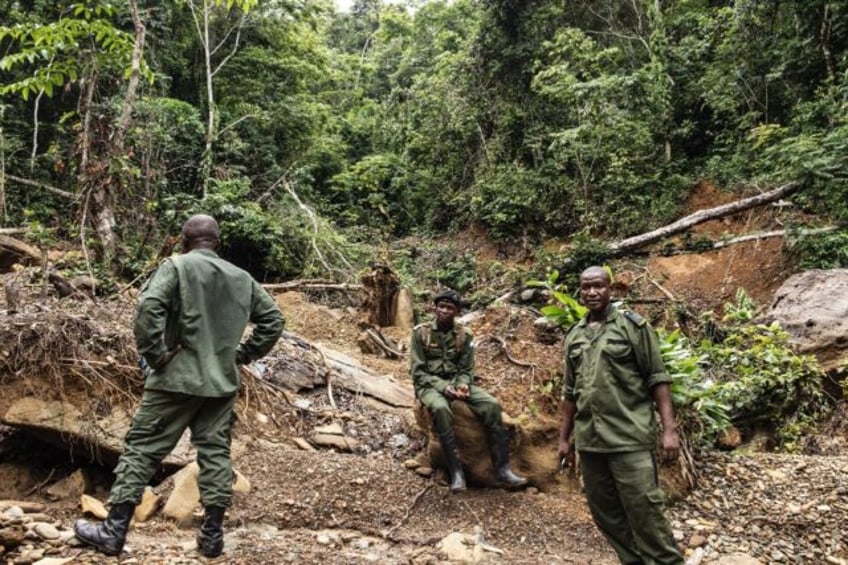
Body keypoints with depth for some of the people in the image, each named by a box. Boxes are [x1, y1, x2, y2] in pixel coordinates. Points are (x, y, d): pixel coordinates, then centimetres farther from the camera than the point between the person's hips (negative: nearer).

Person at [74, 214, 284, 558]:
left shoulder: (176, 266, -5)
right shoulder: (242, 278, 10)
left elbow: (149, 307, -20)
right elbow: (273, 319, 11)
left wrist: (154, 355, -11)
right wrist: (245, 354, 14)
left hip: (178, 378, -4)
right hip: (223, 382, 4)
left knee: (142, 447, 6)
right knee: (216, 452, 10)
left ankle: (114, 530, 12)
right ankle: (213, 534, 14)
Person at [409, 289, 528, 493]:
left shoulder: (464, 335, 5)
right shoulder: (421, 333, -4)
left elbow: (466, 370, 7)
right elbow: (417, 372, -7)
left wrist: (463, 385, -17)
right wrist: (443, 387, -20)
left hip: (456, 382, 4)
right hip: (430, 385, -3)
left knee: (492, 405, -21)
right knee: (441, 409, -39)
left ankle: (502, 468, -16)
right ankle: (456, 471, -30)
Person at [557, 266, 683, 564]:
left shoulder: (632, 325, -1)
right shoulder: (574, 336, 12)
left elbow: (657, 379, -5)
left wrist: (669, 428, -13)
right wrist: (564, 437, 16)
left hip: (630, 437, -5)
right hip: (589, 440, 5)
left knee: (643, 509, -5)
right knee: (604, 511, 11)